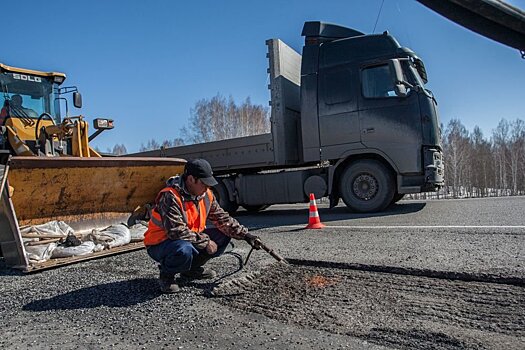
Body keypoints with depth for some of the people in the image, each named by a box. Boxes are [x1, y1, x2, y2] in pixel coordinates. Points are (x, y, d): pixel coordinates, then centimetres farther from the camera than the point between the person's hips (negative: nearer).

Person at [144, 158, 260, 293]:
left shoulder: (206, 195, -2)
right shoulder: (170, 196, -27)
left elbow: (223, 219, 4)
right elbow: (176, 231, -33)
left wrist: (245, 235, -6)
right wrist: (205, 242, -27)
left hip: (190, 240, 8)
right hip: (160, 244, -8)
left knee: (223, 235, -2)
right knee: (184, 251, -40)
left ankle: (192, 268, 12)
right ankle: (166, 274, -5)